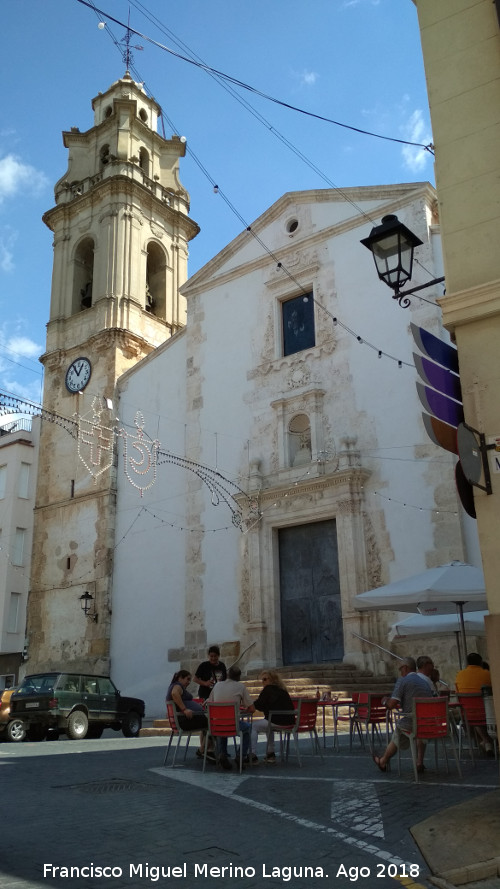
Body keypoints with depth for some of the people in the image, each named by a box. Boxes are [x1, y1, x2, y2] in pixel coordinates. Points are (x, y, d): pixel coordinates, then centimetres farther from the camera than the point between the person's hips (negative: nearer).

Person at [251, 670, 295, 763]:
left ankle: (253, 755, 0)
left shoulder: (268, 689, -7)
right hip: (288, 721, 9)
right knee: (269, 724, 36)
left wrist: (251, 704, 11)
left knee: (253, 726, 3)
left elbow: (258, 705, -8)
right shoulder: (282, 690, 17)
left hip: (277, 722, -9)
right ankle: (270, 753, 32)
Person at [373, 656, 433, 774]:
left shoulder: (403, 681, -6)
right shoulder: (425, 683, 15)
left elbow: (391, 705, -11)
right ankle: (419, 762, 35)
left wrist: (385, 701, 12)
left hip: (410, 723, -5)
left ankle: (383, 761, 45)